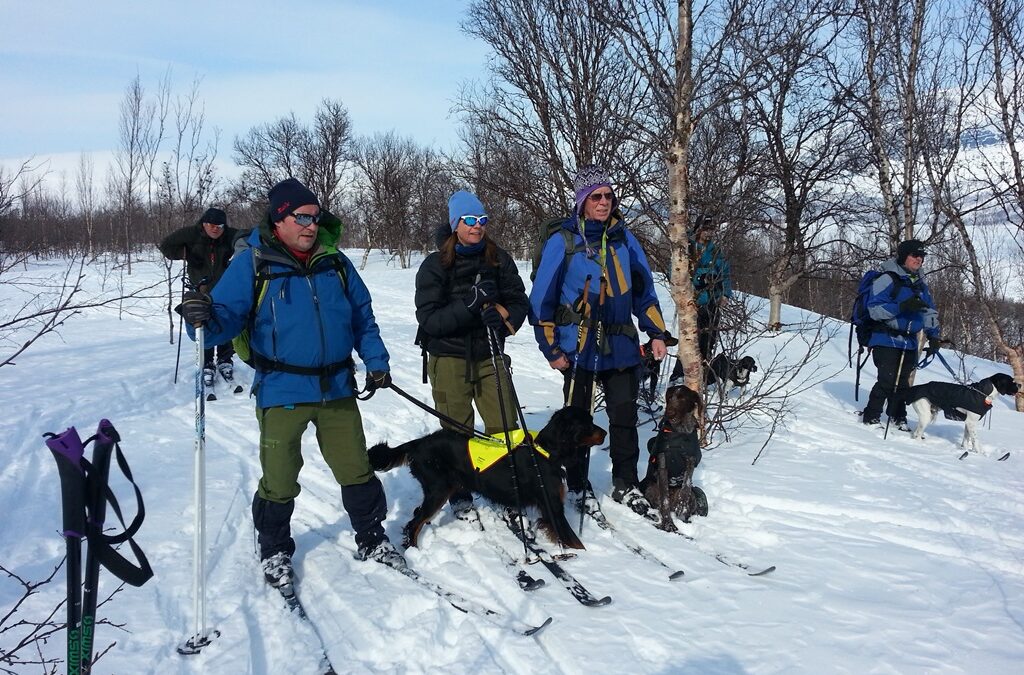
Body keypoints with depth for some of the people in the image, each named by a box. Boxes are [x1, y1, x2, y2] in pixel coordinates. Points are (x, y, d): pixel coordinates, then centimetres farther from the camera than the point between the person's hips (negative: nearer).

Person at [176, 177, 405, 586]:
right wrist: (205, 319, -33)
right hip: (282, 394, -3)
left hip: (337, 389, 4)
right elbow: (229, 318, -11)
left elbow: (362, 317, 15)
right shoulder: (252, 265, -6)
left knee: (357, 471, 12)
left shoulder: (335, 263, 6)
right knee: (279, 481, 6)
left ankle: (371, 539, 31)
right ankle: (274, 551, 30)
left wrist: (376, 361, 10)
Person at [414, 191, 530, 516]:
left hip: (490, 356, 2)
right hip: (449, 359, -2)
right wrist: (469, 304, -25)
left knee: (505, 429, -2)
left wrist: (502, 317, -18)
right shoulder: (436, 265, -5)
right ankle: (460, 495, 21)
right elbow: (428, 318, -12)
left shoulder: (499, 259, 3)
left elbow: (519, 302, 4)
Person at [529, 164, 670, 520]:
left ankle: (626, 486, 24)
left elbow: (644, 290, 16)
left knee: (625, 417, 8)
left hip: (621, 347, 4)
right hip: (578, 349, -4)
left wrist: (657, 333, 9)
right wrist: (551, 349, -6)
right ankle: (578, 486, 24)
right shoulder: (562, 242, -5)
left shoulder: (623, 239, 8)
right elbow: (542, 299, -4)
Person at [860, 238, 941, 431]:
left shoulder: (921, 284, 15)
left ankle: (898, 418, 23)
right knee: (887, 380, -12)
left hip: (909, 342, 7)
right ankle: (871, 416, 0)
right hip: (886, 340, -7)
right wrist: (902, 307, -27)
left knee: (902, 382, 10)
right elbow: (874, 308, -17)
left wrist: (933, 336, 12)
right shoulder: (887, 279, -9)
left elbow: (929, 311, 22)